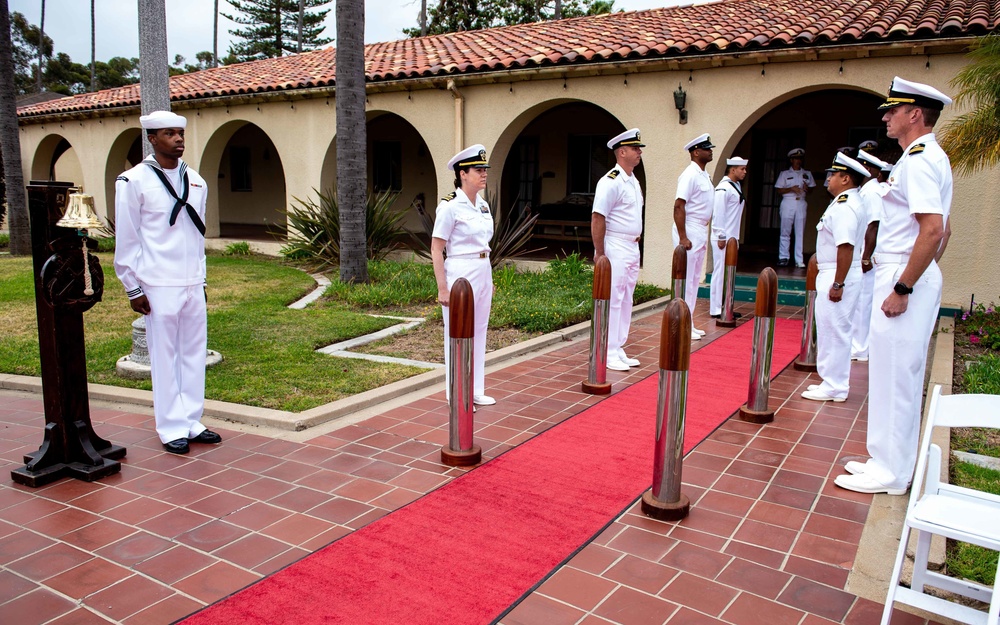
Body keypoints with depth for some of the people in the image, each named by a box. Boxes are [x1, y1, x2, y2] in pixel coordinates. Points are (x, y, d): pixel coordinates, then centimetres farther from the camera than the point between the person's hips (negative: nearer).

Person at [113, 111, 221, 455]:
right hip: (159, 286, -5)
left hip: (193, 284, 5)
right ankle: (171, 429, 12)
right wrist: (133, 288, -6)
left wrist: (201, 277, 15)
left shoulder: (195, 181, 11)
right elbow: (126, 240, -4)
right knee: (165, 357, 1)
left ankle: (191, 421, 20)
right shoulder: (134, 181, -5)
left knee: (195, 353, 8)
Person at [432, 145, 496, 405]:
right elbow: (436, 249, -13)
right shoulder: (450, 206, -13)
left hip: (483, 273, 8)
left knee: (479, 333, 14)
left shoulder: (483, 205, 10)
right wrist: (442, 288, -17)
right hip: (460, 274, -8)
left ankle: (475, 390, 26)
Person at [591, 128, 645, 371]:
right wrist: (599, 254, -19)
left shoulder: (634, 181, 14)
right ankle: (608, 354, 3)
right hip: (615, 248, -9)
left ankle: (618, 349, 22)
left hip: (633, 248, 9)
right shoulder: (610, 181, -14)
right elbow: (597, 219, -18)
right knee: (612, 300, -5)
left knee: (626, 300, 13)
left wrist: (636, 244, 16)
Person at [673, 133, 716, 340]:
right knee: (685, 280, -5)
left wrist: (704, 232, 16)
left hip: (701, 232, 10)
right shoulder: (690, 175, -14)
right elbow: (678, 206, -21)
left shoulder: (705, 175, 14)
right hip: (689, 231, -10)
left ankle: (689, 325, 21)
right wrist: (682, 237, -24)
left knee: (694, 279, 13)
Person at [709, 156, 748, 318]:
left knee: (728, 272, 12)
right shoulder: (723, 188, -13)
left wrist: (733, 237, 15)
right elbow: (718, 213, -17)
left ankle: (725, 307, 19)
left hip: (732, 237, 9)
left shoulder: (736, 186, 15)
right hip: (723, 238, -9)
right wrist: (721, 236, -17)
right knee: (720, 272, -6)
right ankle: (716, 309, 0)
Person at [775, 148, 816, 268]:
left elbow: (812, 187, 15)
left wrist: (807, 188, -8)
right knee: (785, 231, -2)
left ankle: (799, 260, 0)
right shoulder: (785, 174, 7)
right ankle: (783, 257, 4)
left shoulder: (807, 174, 15)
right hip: (788, 203, -2)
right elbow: (778, 189, 3)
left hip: (801, 203, 2)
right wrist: (791, 189, -13)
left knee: (800, 232, -1)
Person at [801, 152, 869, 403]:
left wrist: (838, 284, -25)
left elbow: (846, 247, -25)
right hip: (831, 274, 11)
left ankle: (835, 387, 6)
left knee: (834, 331, -3)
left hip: (838, 276, -11)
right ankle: (833, 382, 26)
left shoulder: (845, 207, -18)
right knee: (832, 330, 16)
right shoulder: (845, 203, 15)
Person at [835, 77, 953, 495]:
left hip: (903, 277, -11)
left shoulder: (917, 160, -15)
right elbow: (942, 230, 21)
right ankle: (892, 462, 27)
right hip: (920, 278, 11)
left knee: (893, 376, -3)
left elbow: (933, 230, -25)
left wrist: (901, 289, -23)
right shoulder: (932, 158, 17)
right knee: (903, 376, 16)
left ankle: (889, 474, 7)